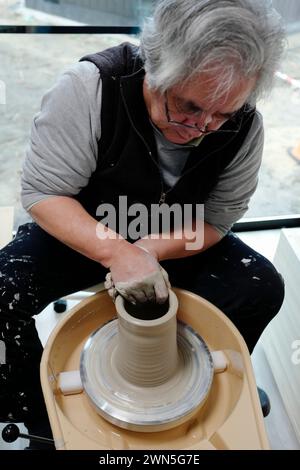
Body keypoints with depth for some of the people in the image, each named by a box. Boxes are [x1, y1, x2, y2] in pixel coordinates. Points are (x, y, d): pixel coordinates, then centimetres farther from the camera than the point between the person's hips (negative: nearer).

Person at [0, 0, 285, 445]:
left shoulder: (244, 128, -18)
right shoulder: (88, 89, -28)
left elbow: (215, 221, -12)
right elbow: (42, 193, -24)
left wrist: (145, 250, -29)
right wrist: (116, 252, -40)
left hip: (174, 244, 2)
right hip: (81, 234, -1)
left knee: (262, 288, -16)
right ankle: (39, 415, 7)